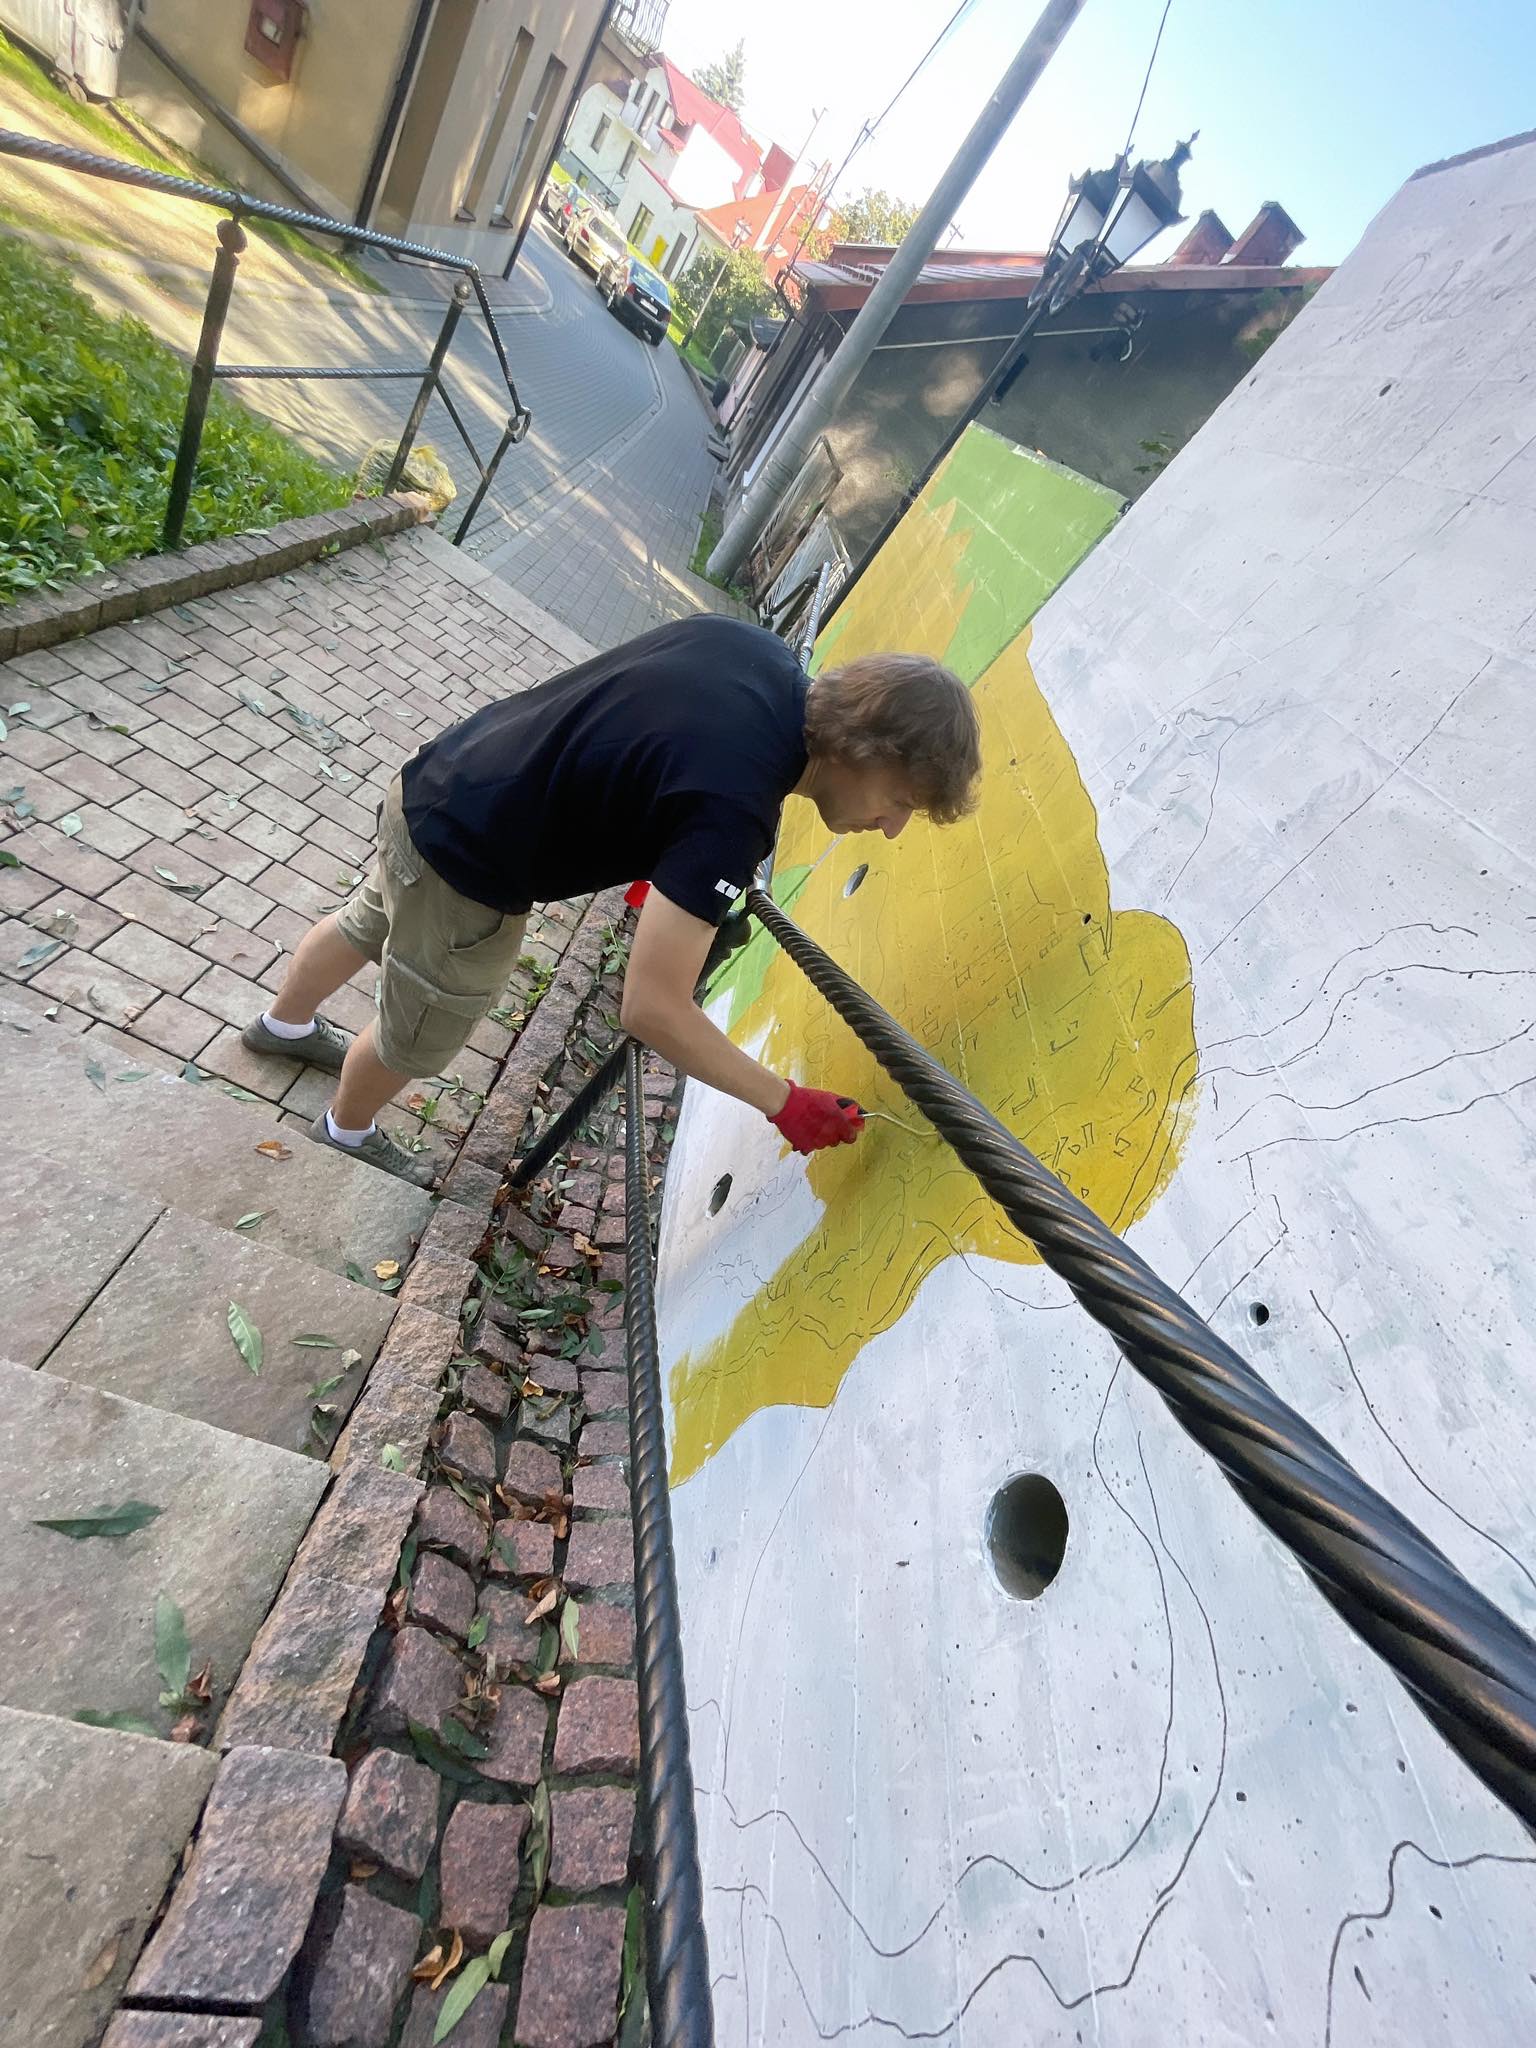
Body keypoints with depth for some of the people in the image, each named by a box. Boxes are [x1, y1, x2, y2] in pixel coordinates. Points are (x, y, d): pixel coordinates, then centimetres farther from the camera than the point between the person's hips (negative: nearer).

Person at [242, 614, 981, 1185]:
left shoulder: (753, 646, -8)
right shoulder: (732, 807, -34)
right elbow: (652, 1008, -34)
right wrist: (784, 1101, -23)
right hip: (467, 870, -8)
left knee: (366, 925, 34)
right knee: (418, 1041, 20)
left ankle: (282, 1026, 66)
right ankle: (346, 1133, 54)